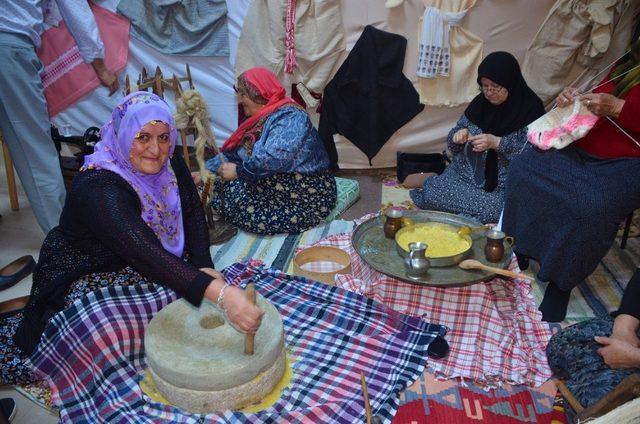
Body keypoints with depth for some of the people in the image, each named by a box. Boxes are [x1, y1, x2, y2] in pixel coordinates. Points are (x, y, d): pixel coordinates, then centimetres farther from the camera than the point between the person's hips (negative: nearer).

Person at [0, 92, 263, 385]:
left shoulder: (168, 163, -9)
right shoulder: (99, 188, -33)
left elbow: (193, 212, -5)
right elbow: (146, 253, -45)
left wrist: (204, 266, -22)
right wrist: (219, 293, -56)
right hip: (83, 276, -7)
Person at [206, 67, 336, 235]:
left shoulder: (290, 117, -19)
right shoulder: (259, 119, 12)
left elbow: (274, 158, -34)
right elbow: (232, 153, 13)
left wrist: (238, 171, -22)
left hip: (309, 197, -8)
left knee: (236, 190, -23)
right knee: (216, 186, -3)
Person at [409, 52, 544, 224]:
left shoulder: (530, 109, -10)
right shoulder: (481, 103, 4)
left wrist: (497, 143, -28)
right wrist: (459, 134, -13)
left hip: (502, 186, -3)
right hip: (466, 174, 3)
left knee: (489, 211, -32)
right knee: (432, 194, -22)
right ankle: (434, 181, 11)